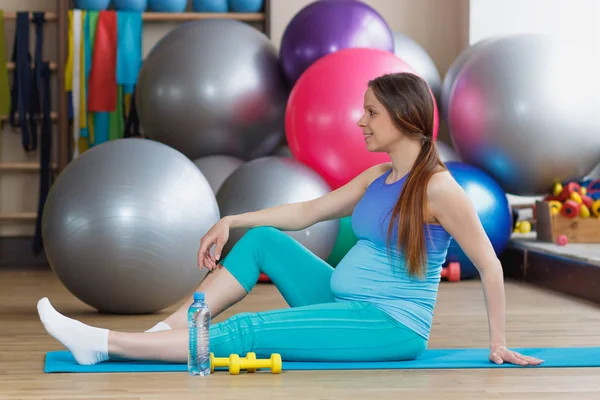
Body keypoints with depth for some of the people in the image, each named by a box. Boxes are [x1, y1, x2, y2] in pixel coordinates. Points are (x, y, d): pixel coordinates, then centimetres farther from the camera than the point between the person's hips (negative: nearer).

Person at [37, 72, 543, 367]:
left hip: (393, 327, -8)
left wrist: (498, 344, -9)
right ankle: (165, 333, -2)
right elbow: (306, 212, 17)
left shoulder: (438, 187, -15)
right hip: (348, 305, 8)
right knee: (263, 240, 0)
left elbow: (490, 265, -12)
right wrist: (231, 221, 10)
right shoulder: (376, 178, 10)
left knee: (245, 334, -18)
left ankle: (104, 346, -19)